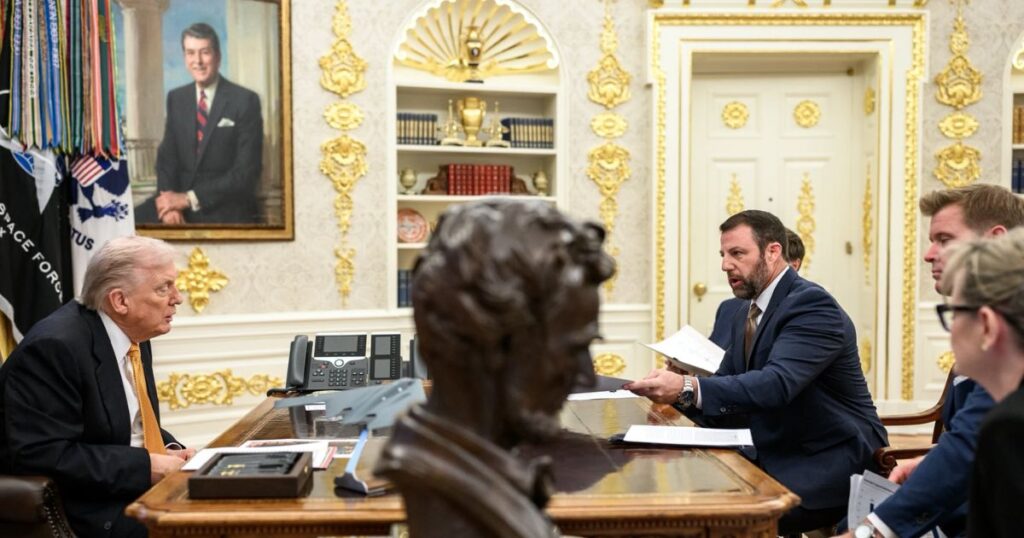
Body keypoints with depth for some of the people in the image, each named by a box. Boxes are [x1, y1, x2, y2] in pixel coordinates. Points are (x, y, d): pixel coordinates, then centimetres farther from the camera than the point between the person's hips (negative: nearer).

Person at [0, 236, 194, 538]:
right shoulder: (56, 346, -20)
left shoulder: (132, 334, 6)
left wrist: (169, 451, -3)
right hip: (91, 512, -8)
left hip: (141, 491, 8)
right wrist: (145, 467, -22)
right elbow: (42, 455, -24)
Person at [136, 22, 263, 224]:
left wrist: (189, 198, -17)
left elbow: (246, 171, -12)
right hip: (181, 199, 4)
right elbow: (167, 155, 8)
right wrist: (170, 199, -13)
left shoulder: (245, 100, -6)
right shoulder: (176, 98, 10)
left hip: (227, 209, -4)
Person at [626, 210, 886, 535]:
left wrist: (688, 388, -42)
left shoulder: (812, 304, -17)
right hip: (780, 459, 8)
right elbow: (726, 396, 9)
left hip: (835, 465, -8)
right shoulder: (747, 318, 11)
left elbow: (777, 383, -32)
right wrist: (675, 394, -11)